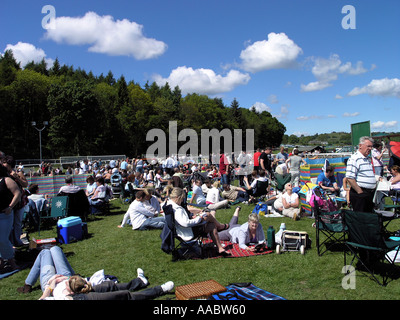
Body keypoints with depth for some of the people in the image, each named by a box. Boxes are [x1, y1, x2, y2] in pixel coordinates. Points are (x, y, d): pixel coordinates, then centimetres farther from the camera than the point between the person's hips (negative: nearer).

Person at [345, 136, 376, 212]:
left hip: (371, 193, 9)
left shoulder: (368, 159, 17)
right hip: (360, 194, -9)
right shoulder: (354, 159, -13)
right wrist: (360, 192, -18)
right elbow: (350, 178, -21)